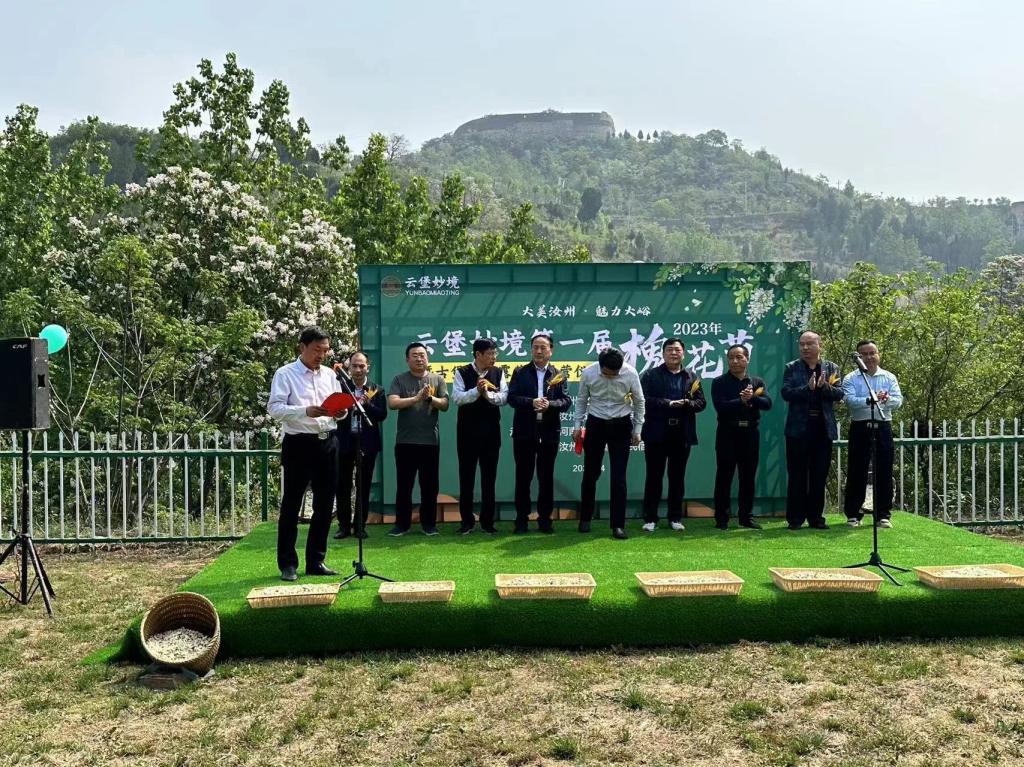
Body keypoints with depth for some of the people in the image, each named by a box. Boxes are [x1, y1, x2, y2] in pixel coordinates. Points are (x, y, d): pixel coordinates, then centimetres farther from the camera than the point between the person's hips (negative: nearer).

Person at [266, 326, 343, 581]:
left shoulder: (330, 375, 13)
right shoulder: (285, 374, -3)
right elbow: (274, 408, -13)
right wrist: (305, 411, -26)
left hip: (328, 444, 6)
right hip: (299, 445, -5)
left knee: (324, 505, 10)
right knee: (291, 506, 2)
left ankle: (316, 561, 22)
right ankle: (288, 564, 13)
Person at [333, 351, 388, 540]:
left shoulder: (377, 390, 5)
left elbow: (382, 414, -4)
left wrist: (367, 404, -19)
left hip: (367, 443, 0)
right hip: (345, 442, 0)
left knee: (364, 486, 6)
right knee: (343, 486, 3)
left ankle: (361, 525, 15)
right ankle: (344, 525, 13)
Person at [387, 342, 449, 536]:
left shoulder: (437, 379, 7)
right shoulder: (399, 379, 3)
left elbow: (444, 405, 1)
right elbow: (392, 403, -10)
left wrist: (429, 397, -16)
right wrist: (416, 398, -18)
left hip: (430, 441, 1)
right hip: (405, 441, -1)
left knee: (430, 485, 6)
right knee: (403, 485, 6)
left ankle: (429, 524, 17)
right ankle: (402, 524, 16)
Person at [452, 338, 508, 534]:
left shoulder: (498, 373, 3)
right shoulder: (462, 372, -3)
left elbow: (503, 397, -7)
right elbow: (457, 398, -14)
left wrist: (488, 394, -25)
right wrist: (476, 391, -27)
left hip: (491, 432, 2)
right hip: (467, 431, -2)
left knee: (489, 478, 7)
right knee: (466, 477, 5)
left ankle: (487, 521, 16)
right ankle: (467, 521, 15)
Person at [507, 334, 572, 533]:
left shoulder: (559, 375, 7)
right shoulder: (520, 372, 6)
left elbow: (566, 401, -2)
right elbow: (512, 398, -3)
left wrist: (549, 404, -20)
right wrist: (532, 402, -19)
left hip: (549, 432, 1)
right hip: (524, 432, 0)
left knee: (546, 477, 7)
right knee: (523, 477, 5)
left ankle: (545, 519, 16)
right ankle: (522, 519, 14)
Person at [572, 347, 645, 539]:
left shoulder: (630, 373, -16)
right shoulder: (588, 373, -14)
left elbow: (639, 402, -2)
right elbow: (581, 400, 3)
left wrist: (637, 430, 0)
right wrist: (578, 426, 3)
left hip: (621, 426, -1)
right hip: (595, 424, 1)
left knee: (618, 477, -3)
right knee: (590, 474, 9)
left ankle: (618, 525, 5)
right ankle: (585, 518, 27)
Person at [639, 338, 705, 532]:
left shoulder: (692, 377, 12)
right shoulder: (651, 375, 3)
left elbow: (701, 402, 6)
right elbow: (644, 399, -9)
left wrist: (686, 404, -15)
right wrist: (668, 403, -19)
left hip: (682, 434, 3)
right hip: (657, 433, -2)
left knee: (677, 477, 8)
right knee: (654, 477, 2)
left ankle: (675, 518, 17)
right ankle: (650, 518, 9)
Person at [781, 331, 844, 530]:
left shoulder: (832, 368, 9)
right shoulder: (791, 368, 3)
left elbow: (839, 394, -2)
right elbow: (786, 393, -9)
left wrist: (823, 386, -20)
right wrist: (808, 388, -23)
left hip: (823, 429, 2)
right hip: (798, 429, -2)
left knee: (819, 476, 8)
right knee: (797, 476, 2)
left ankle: (816, 517, 18)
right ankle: (795, 518, 9)